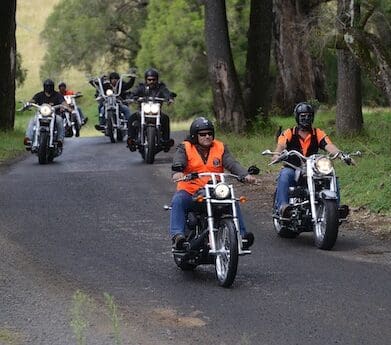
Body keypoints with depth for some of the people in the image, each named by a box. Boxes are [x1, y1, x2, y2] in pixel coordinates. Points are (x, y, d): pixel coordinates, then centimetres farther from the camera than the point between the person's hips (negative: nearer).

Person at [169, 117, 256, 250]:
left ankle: (241, 234, -17)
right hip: (190, 191, -2)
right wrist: (177, 172, -41)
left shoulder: (220, 148, 11)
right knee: (178, 201, -32)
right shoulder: (185, 148, 4)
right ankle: (177, 235, -41)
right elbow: (178, 162, -15)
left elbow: (232, 164, -2)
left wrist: (245, 175, -22)